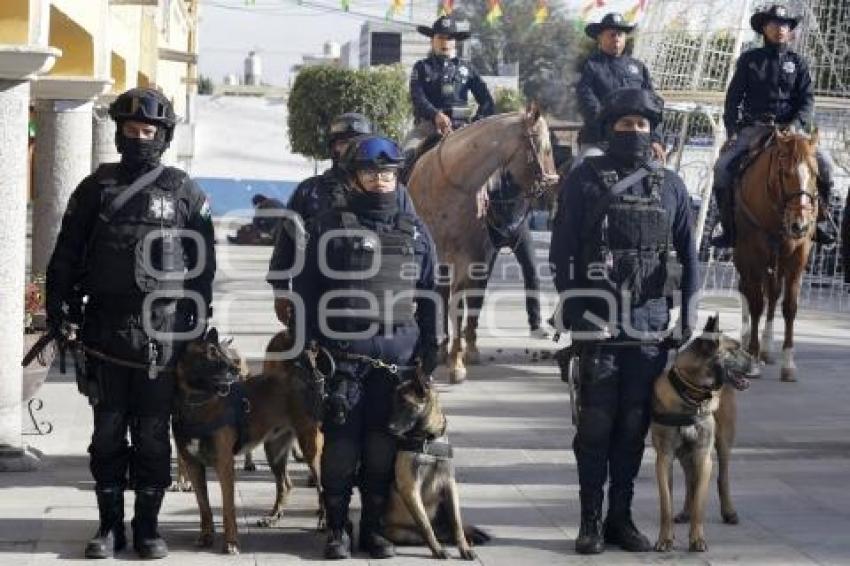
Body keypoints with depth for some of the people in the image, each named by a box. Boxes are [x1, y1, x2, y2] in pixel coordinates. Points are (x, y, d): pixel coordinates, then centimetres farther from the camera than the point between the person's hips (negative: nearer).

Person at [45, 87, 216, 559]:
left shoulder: (184, 192, 4)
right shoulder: (96, 188, 8)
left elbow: (204, 263, 5)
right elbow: (66, 255, 9)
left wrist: (199, 321, 0)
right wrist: (58, 307, 1)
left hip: (162, 334, -1)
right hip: (106, 332, 1)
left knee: (152, 436, 3)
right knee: (108, 434, 5)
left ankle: (147, 526, 12)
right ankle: (110, 525, 14)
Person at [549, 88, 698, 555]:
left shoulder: (670, 185, 10)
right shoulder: (584, 179, 1)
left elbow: (687, 253, 11)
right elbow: (563, 248, -1)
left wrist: (688, 312, 6)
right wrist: (570, 306, -8)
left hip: (651, 322, 3)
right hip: (599, 319, -3)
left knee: (634, 424, 6)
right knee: (596, 423, -1)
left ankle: (621, 517, 15)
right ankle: (590, 521, 4)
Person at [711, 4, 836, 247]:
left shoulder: (797, 62, 10)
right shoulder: (749, 60, 9)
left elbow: (807, 98, 3)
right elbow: (734, 96, 8)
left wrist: (796, 123, -15)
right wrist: (731, 130, -3)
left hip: (790, 128, 0)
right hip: (754, 128, 0)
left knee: (824, 163, -21)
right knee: (723, 167, -20)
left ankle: (820, 218, -3)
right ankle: (729, 228, -8)